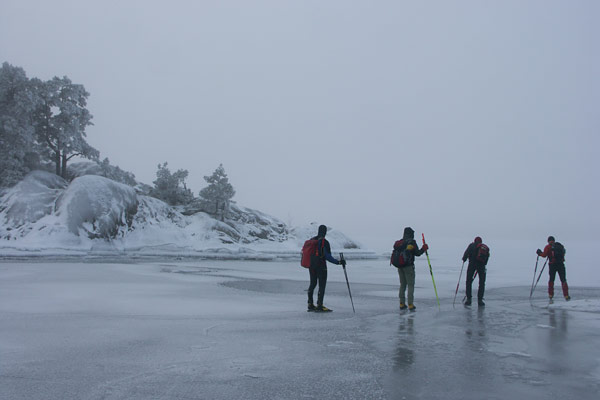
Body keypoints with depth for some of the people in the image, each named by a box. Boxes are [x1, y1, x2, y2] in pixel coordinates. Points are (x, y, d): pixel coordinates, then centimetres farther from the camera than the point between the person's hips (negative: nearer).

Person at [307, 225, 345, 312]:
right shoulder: (324, 242, -15)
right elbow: (328, 256, -21)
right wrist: (338, 262, -22)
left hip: (311, 266, 7)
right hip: (321, 267, -7)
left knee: (312, 284, 16)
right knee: (322, 285, -1)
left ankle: (310, 305, 20)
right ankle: (319, 306, -3)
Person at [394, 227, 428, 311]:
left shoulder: (399, 242, 7)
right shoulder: (412, 242, -10)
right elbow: (417, 253, -11)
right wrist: (424, 248, 3)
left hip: (400, 266, 6)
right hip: (409, 266, -6)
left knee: (402, 285, 15)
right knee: (410, 285, 1)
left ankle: (402, 304, 15)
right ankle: (410, 305, -3)